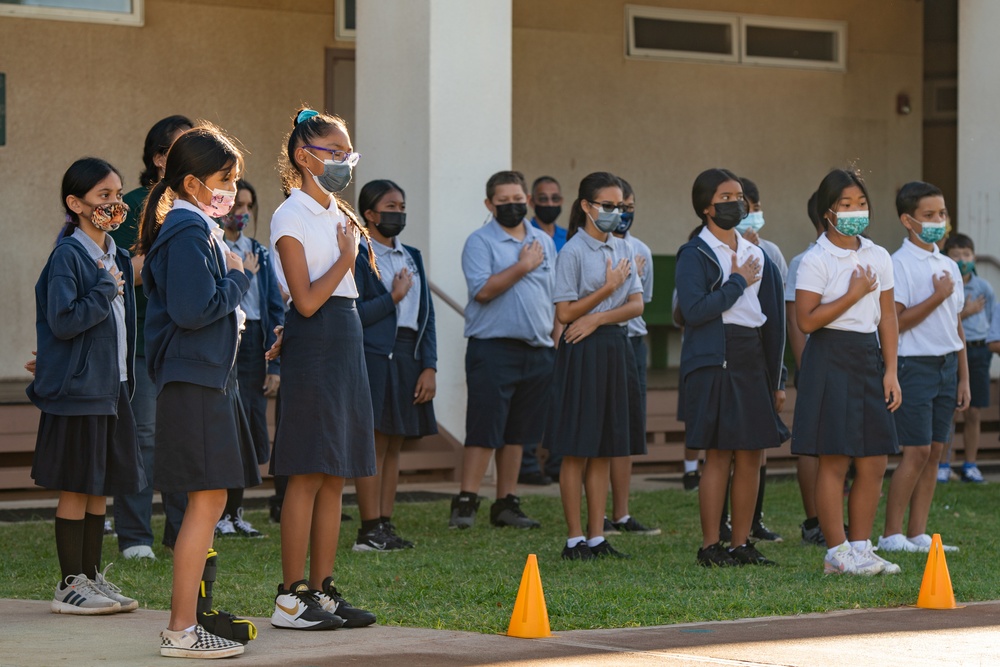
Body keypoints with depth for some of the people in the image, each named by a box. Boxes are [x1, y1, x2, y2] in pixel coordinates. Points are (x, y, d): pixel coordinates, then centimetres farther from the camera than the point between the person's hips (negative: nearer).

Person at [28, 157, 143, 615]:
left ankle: (92, 576, 18)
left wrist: (127, 380, 14)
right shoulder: (68, 256, -12)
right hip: (78, 389, -8)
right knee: (76, 488, -3)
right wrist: (106, 289, -15)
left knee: (101, 487, 11)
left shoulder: (117, 258, 13)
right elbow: (63, 321, -20)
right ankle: (70, 584, 3)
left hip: (112, 387, 8)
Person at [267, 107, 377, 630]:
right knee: (308, 475, -7)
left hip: (346, 339, 9)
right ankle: (290, 599, -3)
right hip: (313, 344, -8)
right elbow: (307, 299, -15)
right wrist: (346, 256, -7)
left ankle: (322, 590, 12)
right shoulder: (291, 217, -9)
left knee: (334, 477, 8)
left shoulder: (339, 212, 17)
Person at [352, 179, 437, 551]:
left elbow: (426, 316, 13)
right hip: (373, 358, -7)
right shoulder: (357, 257, -5)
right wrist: (393, 298, -11)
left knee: (394, 446, 8)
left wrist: (429, 366, 4)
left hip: (410, 359, 7)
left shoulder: (412, 258, 16)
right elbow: (353, 314, -15)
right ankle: (370, 531, -4)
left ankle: (386, 525, 12)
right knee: (374, 444, -6)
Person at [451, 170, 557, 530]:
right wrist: (523, 266, -12)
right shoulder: (480, 242, -4)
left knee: (516, 433, 10)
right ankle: (465, 503, -5)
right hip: (493, 348, -6)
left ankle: (506, 503, 15)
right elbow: (483, 290, -17)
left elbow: (556, 297, 21)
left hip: (537, 350, 6)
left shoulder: (544, 242, 15)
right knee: (484, 430, -8)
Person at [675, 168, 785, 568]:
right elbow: (694, 310, -18)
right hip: (713, 363, -6)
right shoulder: (695, 254, -4)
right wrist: (738, 281, -9)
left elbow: (773, 320, 17)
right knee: (718, 455, -5)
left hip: (753, 361, 6)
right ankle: (710, 546, 2)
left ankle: (741, 543, 13)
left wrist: (776, 379, 14)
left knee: (751, 455, 5)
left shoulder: (757, 256, 15)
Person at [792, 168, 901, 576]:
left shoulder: (879, 257, 10)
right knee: (834, 461, -4)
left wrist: (890, 371, 6)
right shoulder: (816, 261, -8)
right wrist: (853, 294, -15)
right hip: (830, 358, -6)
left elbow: (887, 317, 12)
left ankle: (860, 547, 15)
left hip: (868, 356, 6)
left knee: (874, 462, 5)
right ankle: (837, 553, 2)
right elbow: (806, 321, -15)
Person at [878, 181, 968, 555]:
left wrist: (964, 377, 15)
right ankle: (891, 534, -2)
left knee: (935, 450, 5)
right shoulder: (899, 264, -9)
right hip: (915, 365, -7)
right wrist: (938, 296, -14)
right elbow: (896, 321, -16)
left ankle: (918, 533, 10)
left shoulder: (949, 266, 14)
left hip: (947, 365, 7)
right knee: (917, 451, -9)